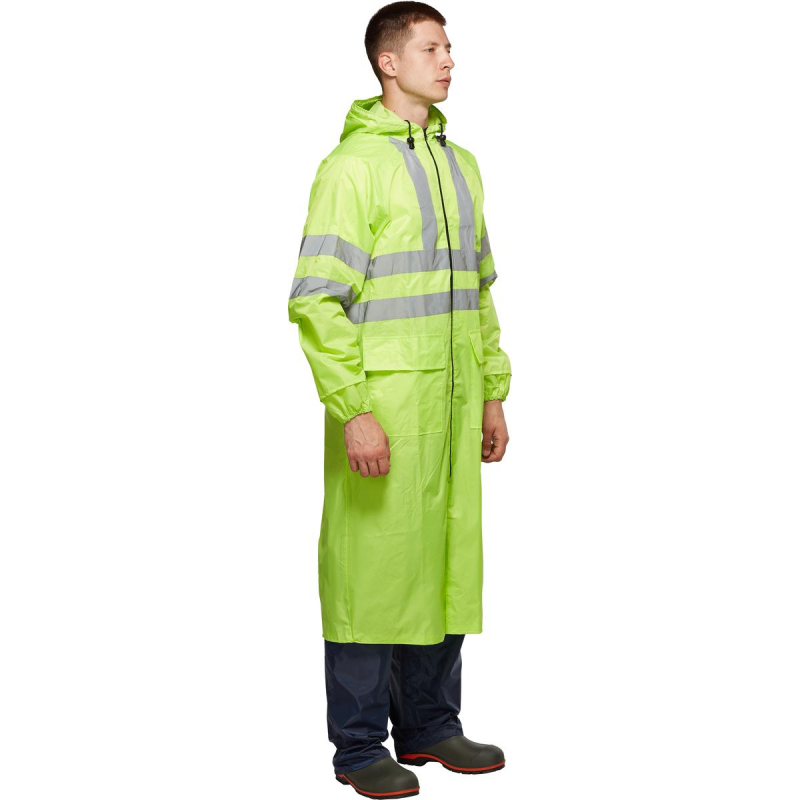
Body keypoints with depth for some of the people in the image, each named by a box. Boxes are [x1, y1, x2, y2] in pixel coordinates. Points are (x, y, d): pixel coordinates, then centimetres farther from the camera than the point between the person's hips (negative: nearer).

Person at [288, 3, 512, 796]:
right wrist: (353, 412, -20)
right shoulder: (352, 165, -9)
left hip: (452, 404, 7)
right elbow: (317, 301, -15)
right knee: (372, 567, -1)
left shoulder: (460, 165, 14)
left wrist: (492, 394, 16)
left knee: (446, 562, 12)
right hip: (381, 405, -7)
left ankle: (430, 724, 25)